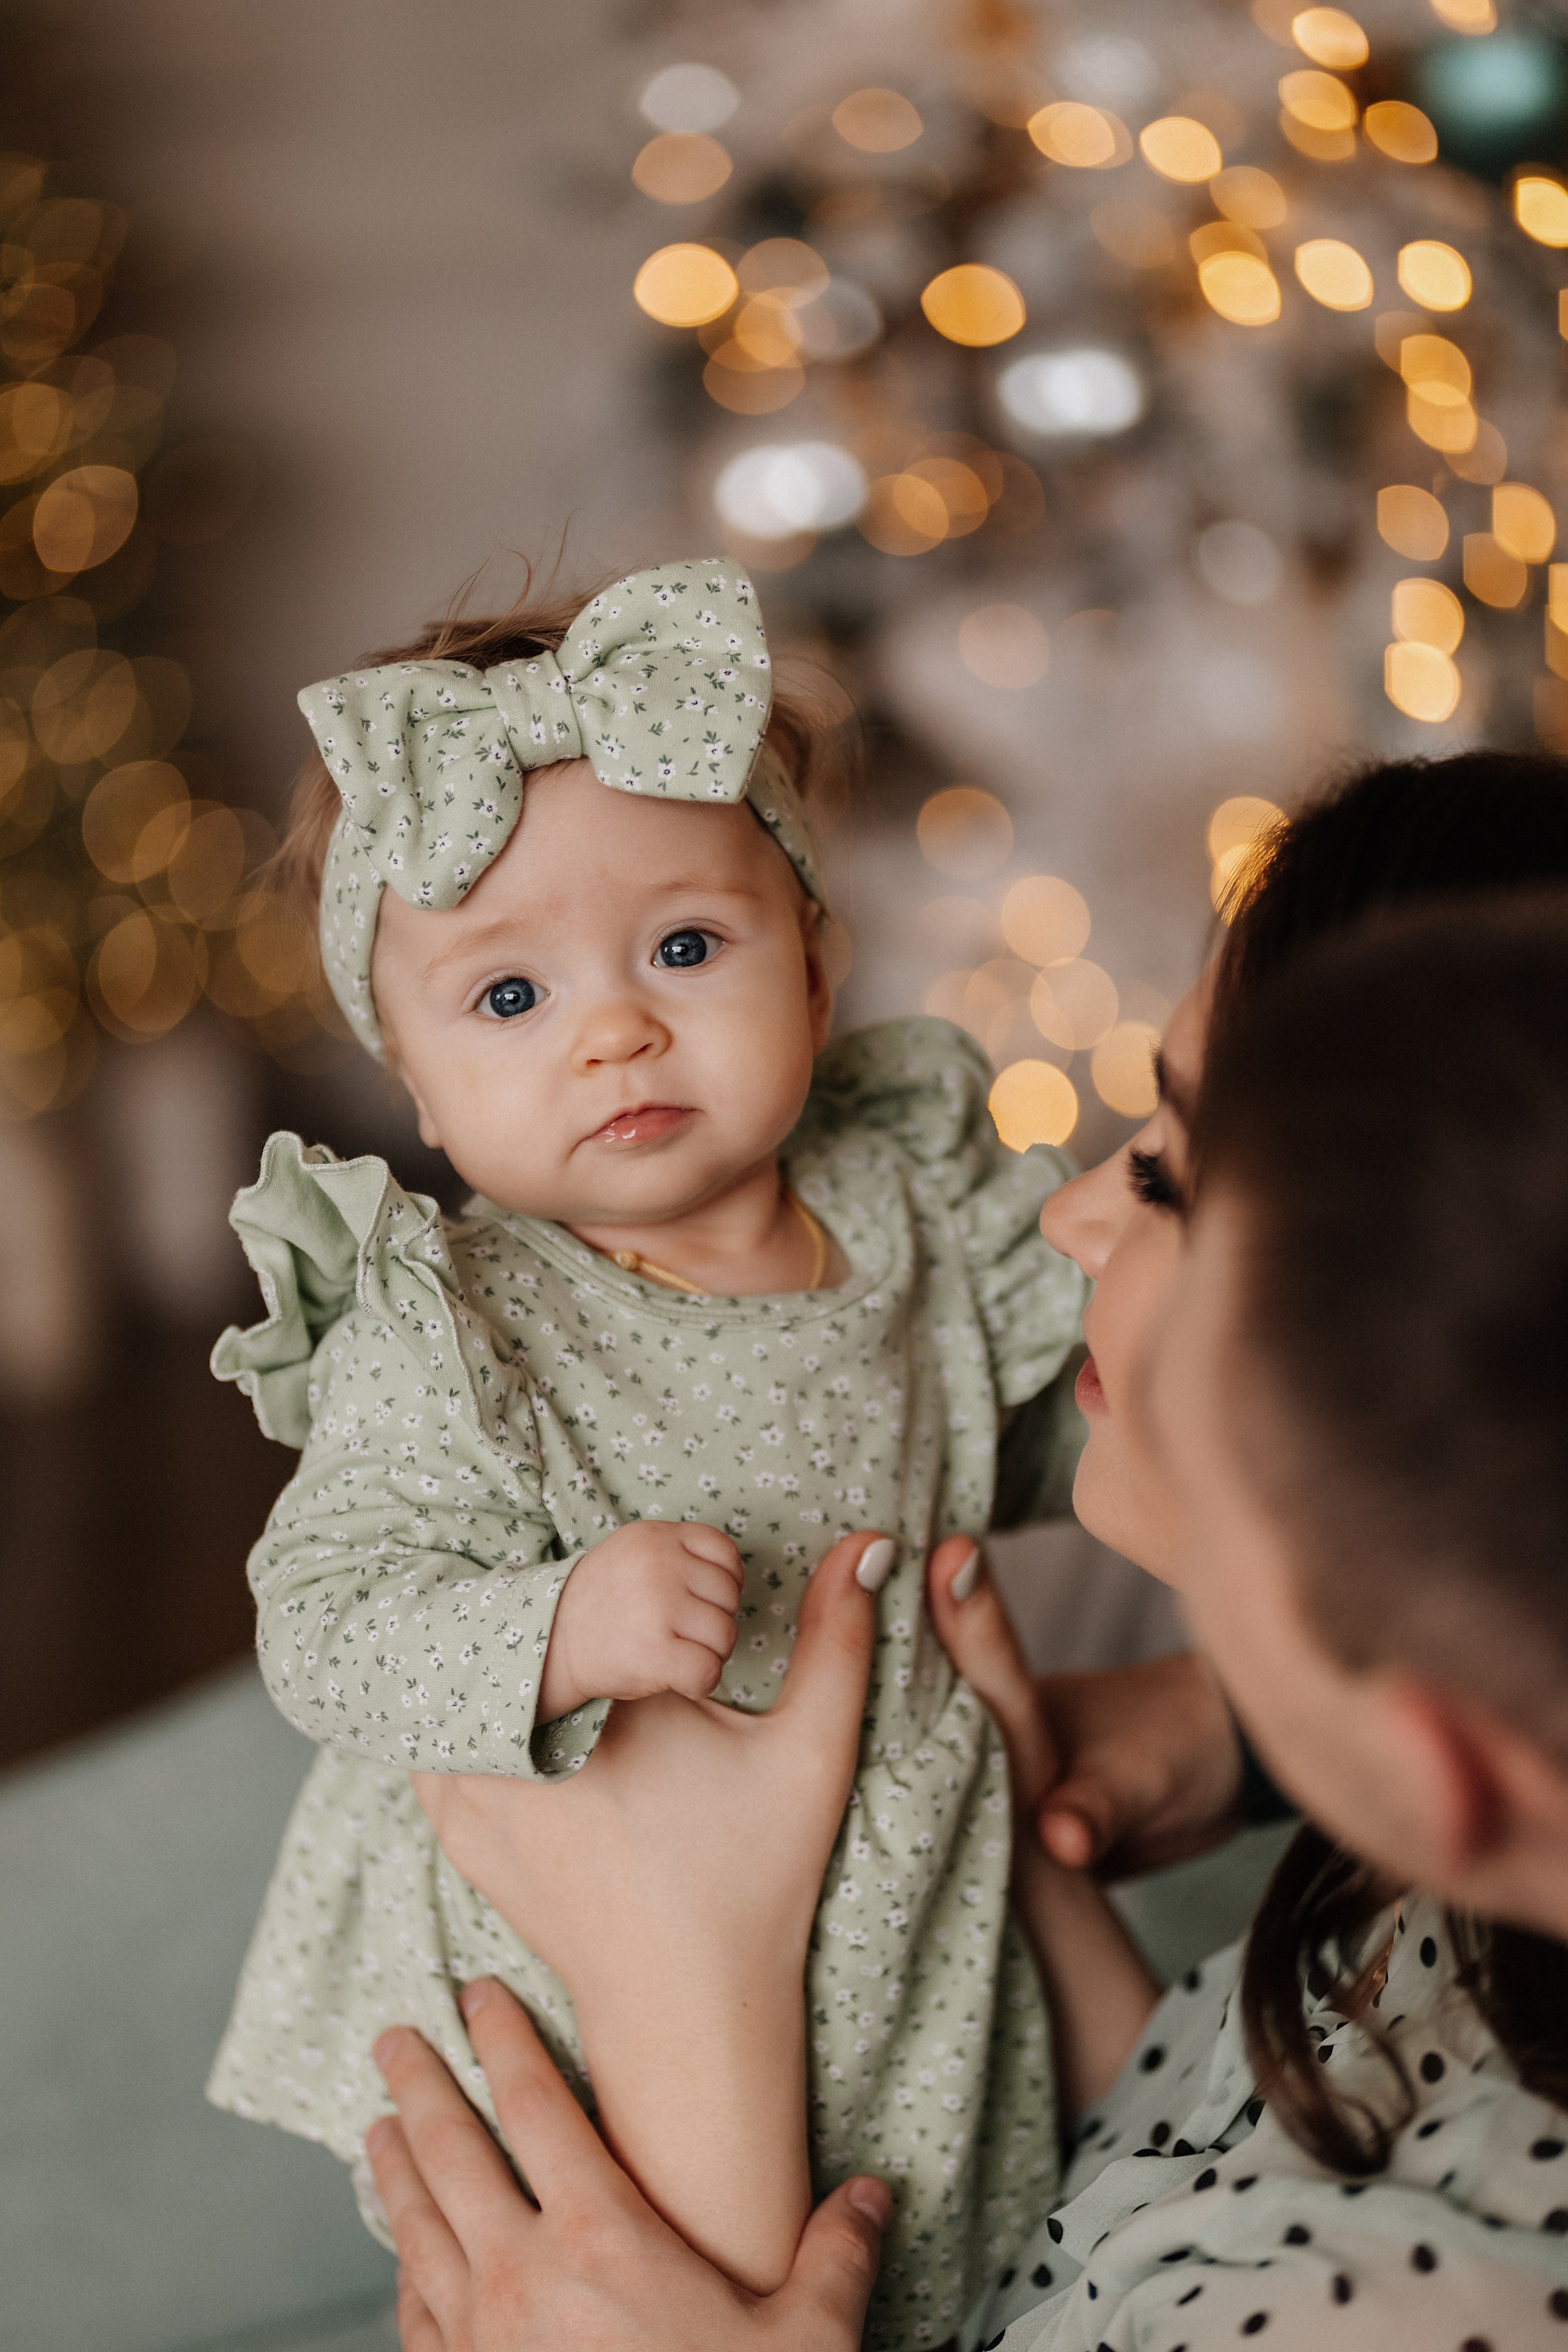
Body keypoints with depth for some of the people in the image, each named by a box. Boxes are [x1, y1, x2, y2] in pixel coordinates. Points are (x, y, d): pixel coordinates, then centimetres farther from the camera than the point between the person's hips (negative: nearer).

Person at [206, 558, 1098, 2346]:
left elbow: (1014, 1439, 12)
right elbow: (324, 1625, -22)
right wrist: (557, 1634, -38)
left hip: (913, 1877, 5)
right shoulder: (446, 1342, -20)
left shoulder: (914, 1205, -4)